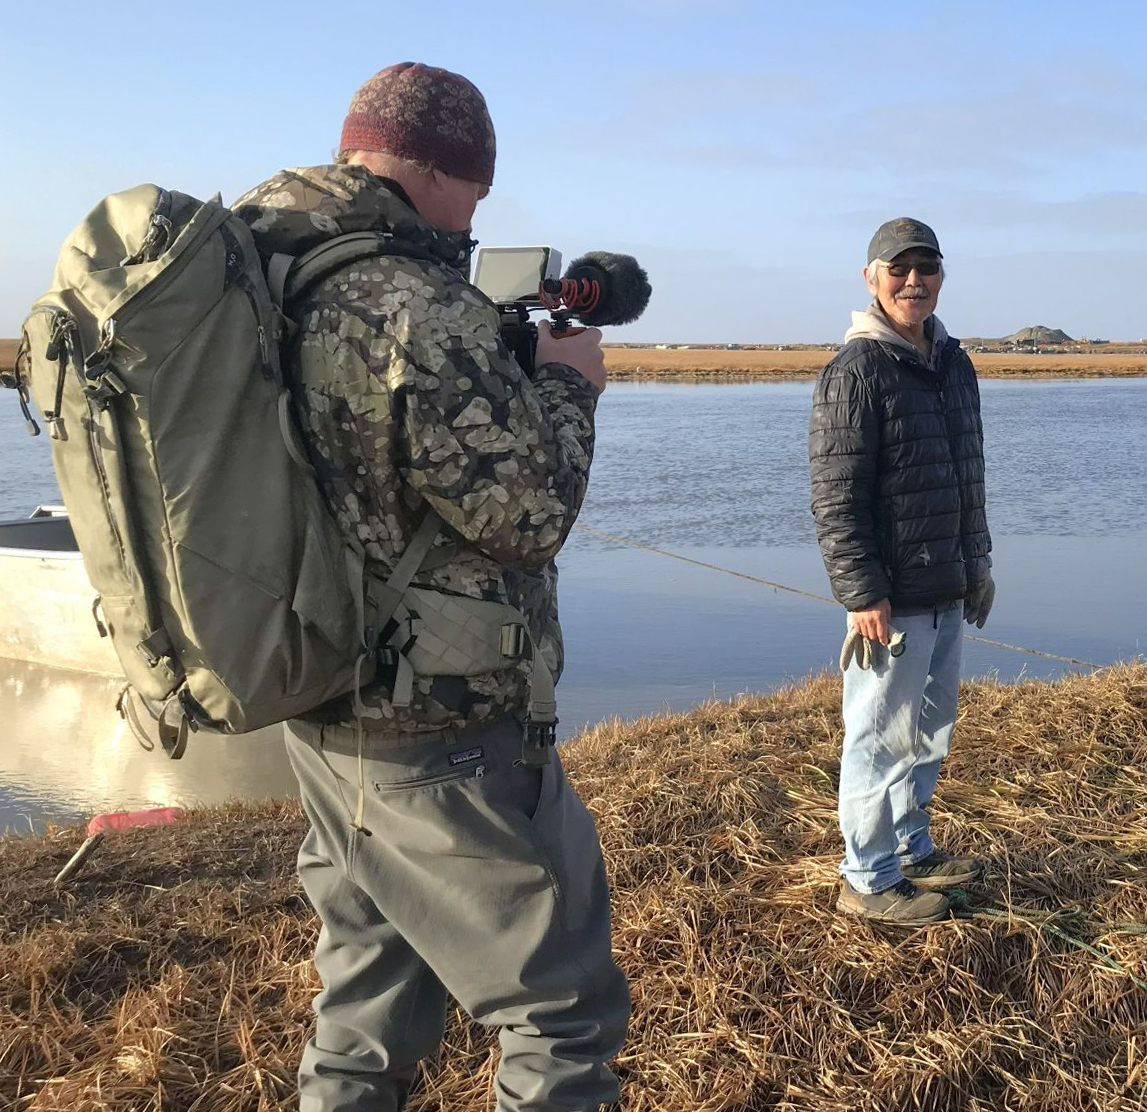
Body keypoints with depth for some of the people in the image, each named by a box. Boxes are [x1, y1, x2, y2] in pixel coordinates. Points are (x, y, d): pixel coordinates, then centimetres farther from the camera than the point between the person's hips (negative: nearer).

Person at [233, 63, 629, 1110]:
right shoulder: (418, 307, -21)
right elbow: (528, 514, -18)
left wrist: (507, 361, 11)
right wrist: (567, 383, -2)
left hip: (325, 719, 9)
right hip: (445, 744, -9)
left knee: (370, 1004, 23)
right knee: (564, 1012, 8)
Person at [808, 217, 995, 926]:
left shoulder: (954, 363, 12)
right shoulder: (856, 371, -14)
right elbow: (835, 497, -18)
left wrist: (978, 561, 19)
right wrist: (862, 593, -20)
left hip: (949, 590, 9)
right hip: (893, 597, -8)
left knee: (930, 732, 19)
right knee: (882, 739, 1)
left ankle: (911, 848, 35)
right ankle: (869, 881, 14)